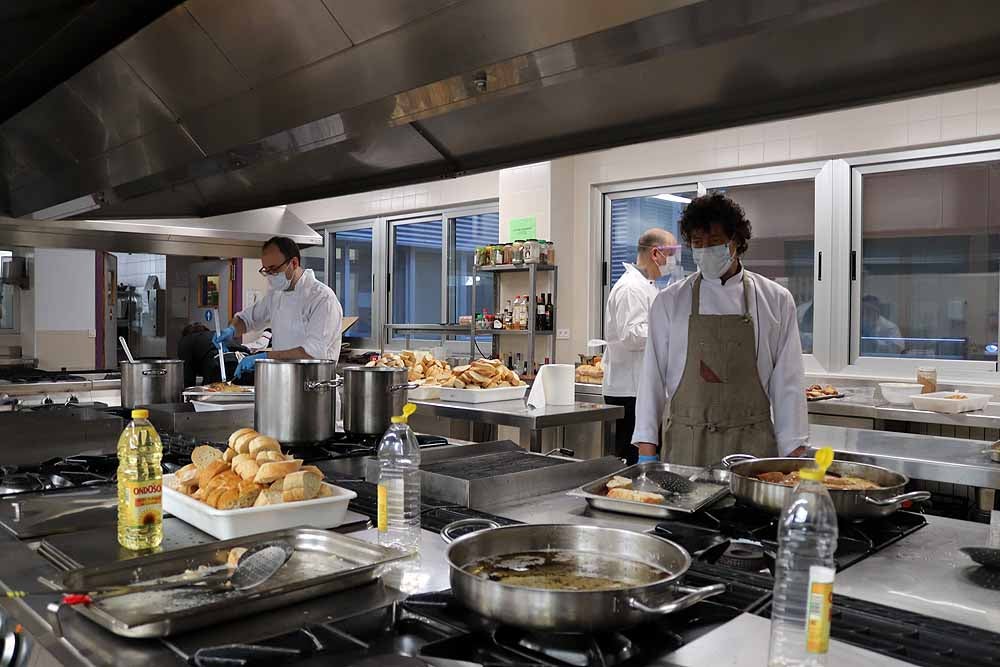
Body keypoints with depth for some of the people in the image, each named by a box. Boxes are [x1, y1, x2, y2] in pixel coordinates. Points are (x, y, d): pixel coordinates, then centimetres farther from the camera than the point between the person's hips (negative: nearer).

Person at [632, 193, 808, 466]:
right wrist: (647, 452, -2)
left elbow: (787, 382, 2)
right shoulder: (669, 301, 2)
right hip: (687, 445, 0)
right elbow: (653, 377, 1)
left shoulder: (775, 300, 2)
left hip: (753, 443, 0)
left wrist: (794, 453, -2)